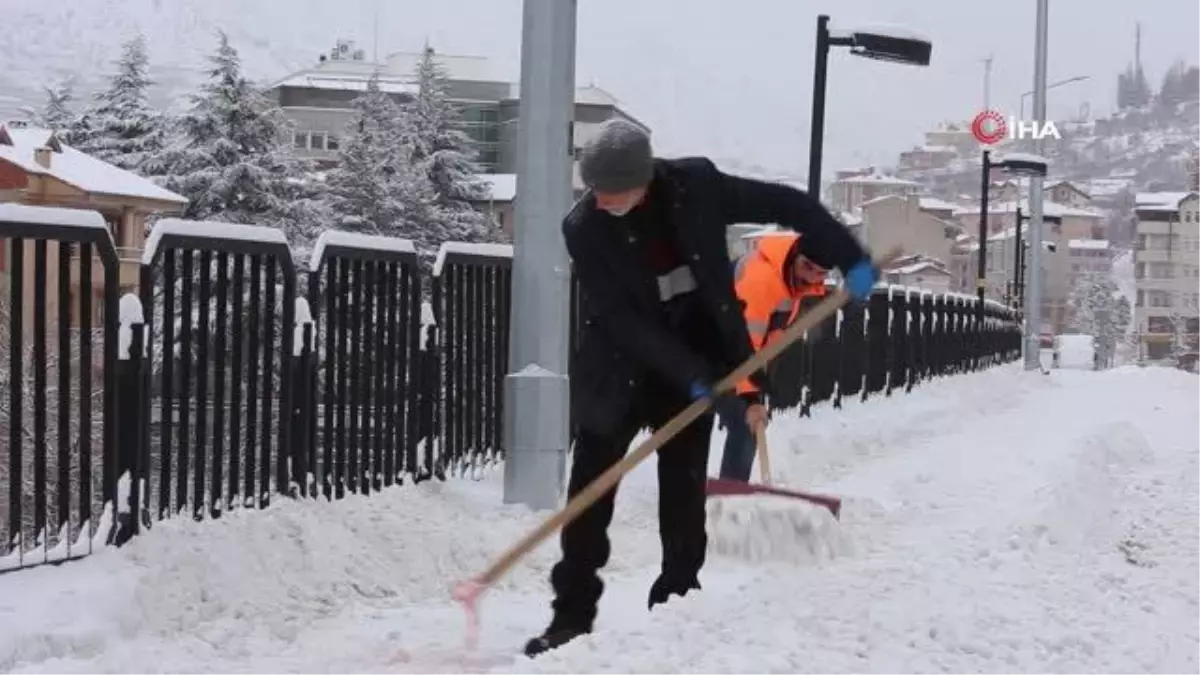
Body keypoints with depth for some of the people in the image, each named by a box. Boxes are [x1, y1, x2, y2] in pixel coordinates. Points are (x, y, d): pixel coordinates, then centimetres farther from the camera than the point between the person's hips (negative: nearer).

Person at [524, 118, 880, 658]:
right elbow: (623, 322, -22)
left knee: (684, 493, 2)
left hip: (694, 362, 1)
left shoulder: (696, 185, -15)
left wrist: (848, 257, -9)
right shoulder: (583, 228, -19)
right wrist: (696, 379, -26)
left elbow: (786, 204, -5)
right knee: (589, 492, -2)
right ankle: (572, 616, 6)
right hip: (619, 373, -1)